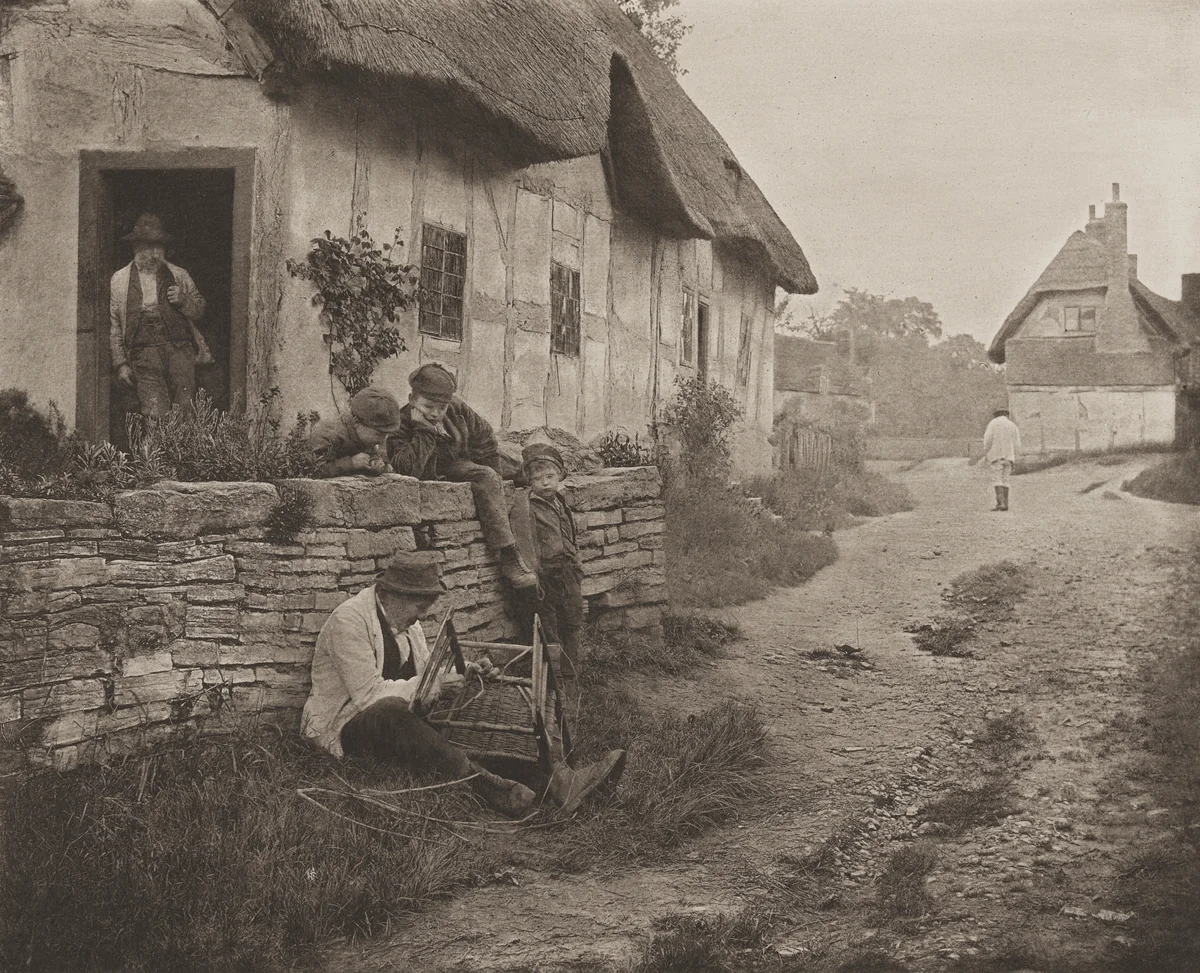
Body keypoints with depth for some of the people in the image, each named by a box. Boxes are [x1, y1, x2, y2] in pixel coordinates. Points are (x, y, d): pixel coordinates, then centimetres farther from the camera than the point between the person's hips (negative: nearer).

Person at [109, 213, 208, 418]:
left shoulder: (179, 276, 14)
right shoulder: (119, 280, 10)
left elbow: (200, 310, 21)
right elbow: (113, 326, 12)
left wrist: (183, 301, -1)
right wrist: (120, 363, 5)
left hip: (179, 349, 1)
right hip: (144, 353, -1)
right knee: (155, 414, -14)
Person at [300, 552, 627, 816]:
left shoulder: (406, 622, 11)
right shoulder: (349, 621, -17)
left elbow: (423, 673, 12)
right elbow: (368, 694, -24)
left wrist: (459, 674, -8)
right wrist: (433, 684, -24)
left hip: (396, 721, 9)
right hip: (342, 728, -8)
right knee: (392, 712, -40)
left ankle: (553, 779, -32)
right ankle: (495, 790, -52)